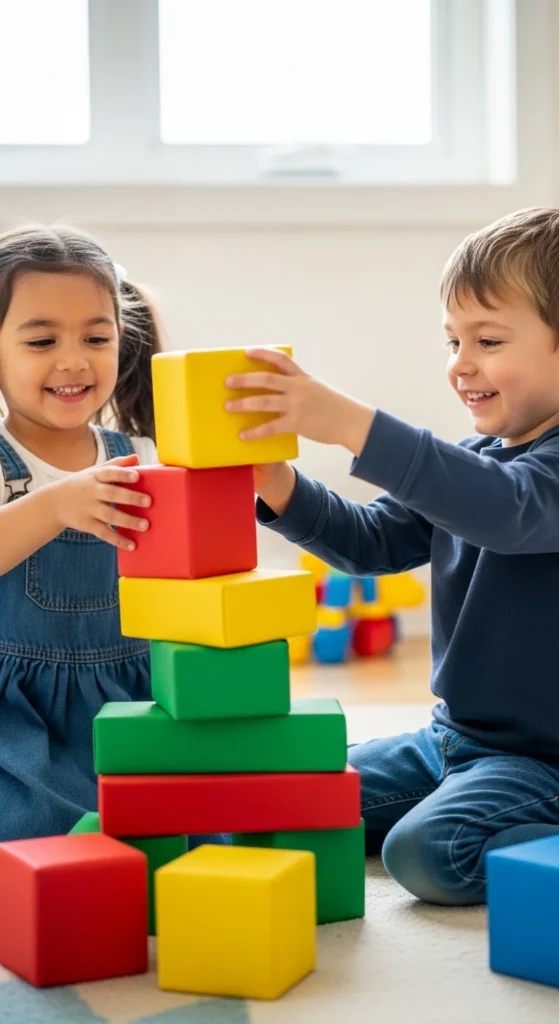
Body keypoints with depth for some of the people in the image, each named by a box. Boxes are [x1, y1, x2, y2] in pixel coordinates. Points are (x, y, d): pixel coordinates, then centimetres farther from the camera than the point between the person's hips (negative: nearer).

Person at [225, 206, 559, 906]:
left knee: (424, 852, -30)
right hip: (453, 737, 9)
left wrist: (349, 424, -46)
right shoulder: (468, 461, 10)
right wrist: (276, 484, -12)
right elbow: (372, 541, 7)